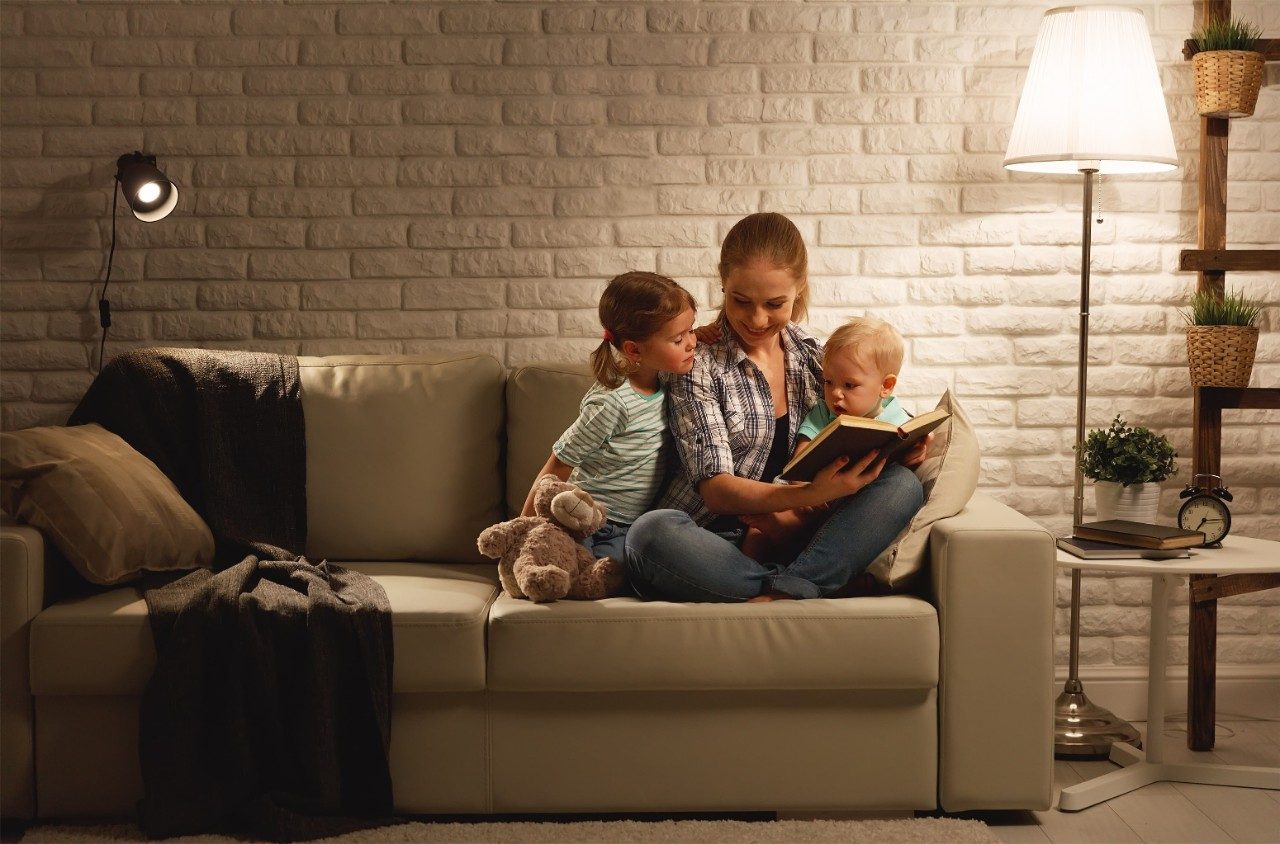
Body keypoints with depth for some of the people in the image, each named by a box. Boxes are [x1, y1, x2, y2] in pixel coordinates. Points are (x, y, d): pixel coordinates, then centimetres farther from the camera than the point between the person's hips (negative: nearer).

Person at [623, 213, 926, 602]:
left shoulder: (812, 354, 11)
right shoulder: (699, 362, -4)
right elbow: (716, 489, -12)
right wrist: (811, 494, -28)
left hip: (796, 539, 5)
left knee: (903, 485, -17)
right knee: (650, 534, -37)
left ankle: (779, 596, -32)